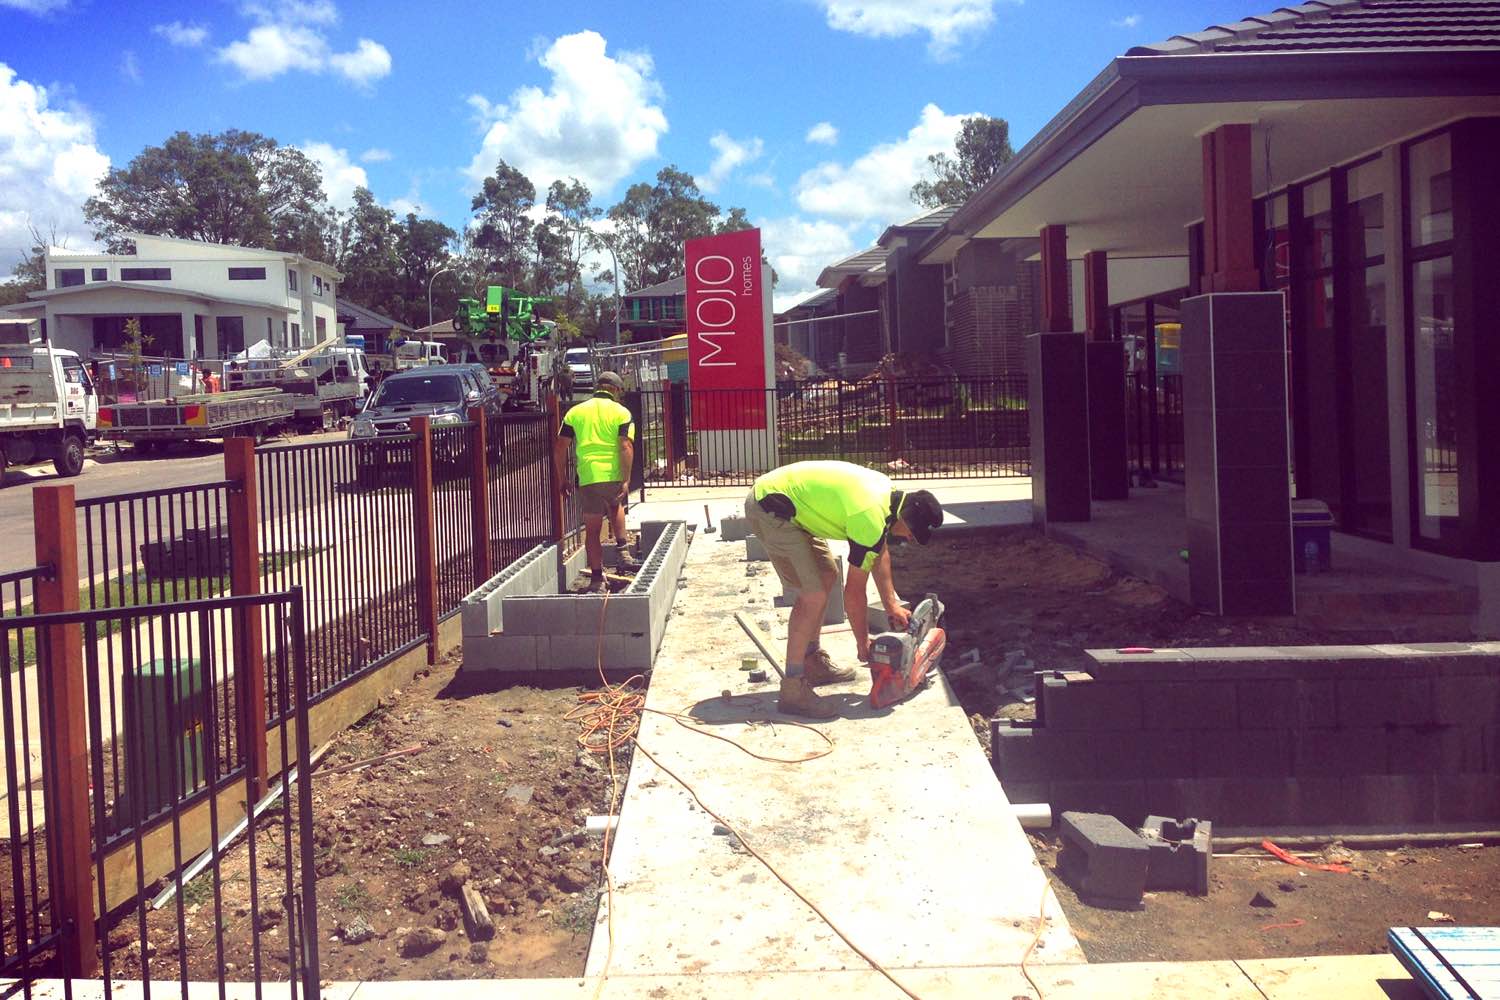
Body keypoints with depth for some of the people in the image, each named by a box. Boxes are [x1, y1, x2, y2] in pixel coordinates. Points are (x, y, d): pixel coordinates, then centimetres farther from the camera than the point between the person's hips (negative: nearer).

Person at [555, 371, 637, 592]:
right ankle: (623, 552, 20)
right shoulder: (620, 412, 2)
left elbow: (560, 448, 6)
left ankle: (597, 578, 9)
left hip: (587, 477, 0)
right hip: (614, 476, 0)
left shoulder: (575, 412, 10)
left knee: (593, 529, 8)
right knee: (615, 507, 32)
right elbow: (626, 447, -10)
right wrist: (626, 480, -12)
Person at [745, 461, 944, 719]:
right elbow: (854, 592, -13)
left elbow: (880, 554, 21)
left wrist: (892, 605, 20)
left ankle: (813, 662, 29)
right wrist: (864, 644, 0)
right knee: (813, 596, -13)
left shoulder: (889, 494, 4)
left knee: (827, 577, 18)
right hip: (770, 510, -11)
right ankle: (793, 690, -8)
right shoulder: (871, 519, -23)